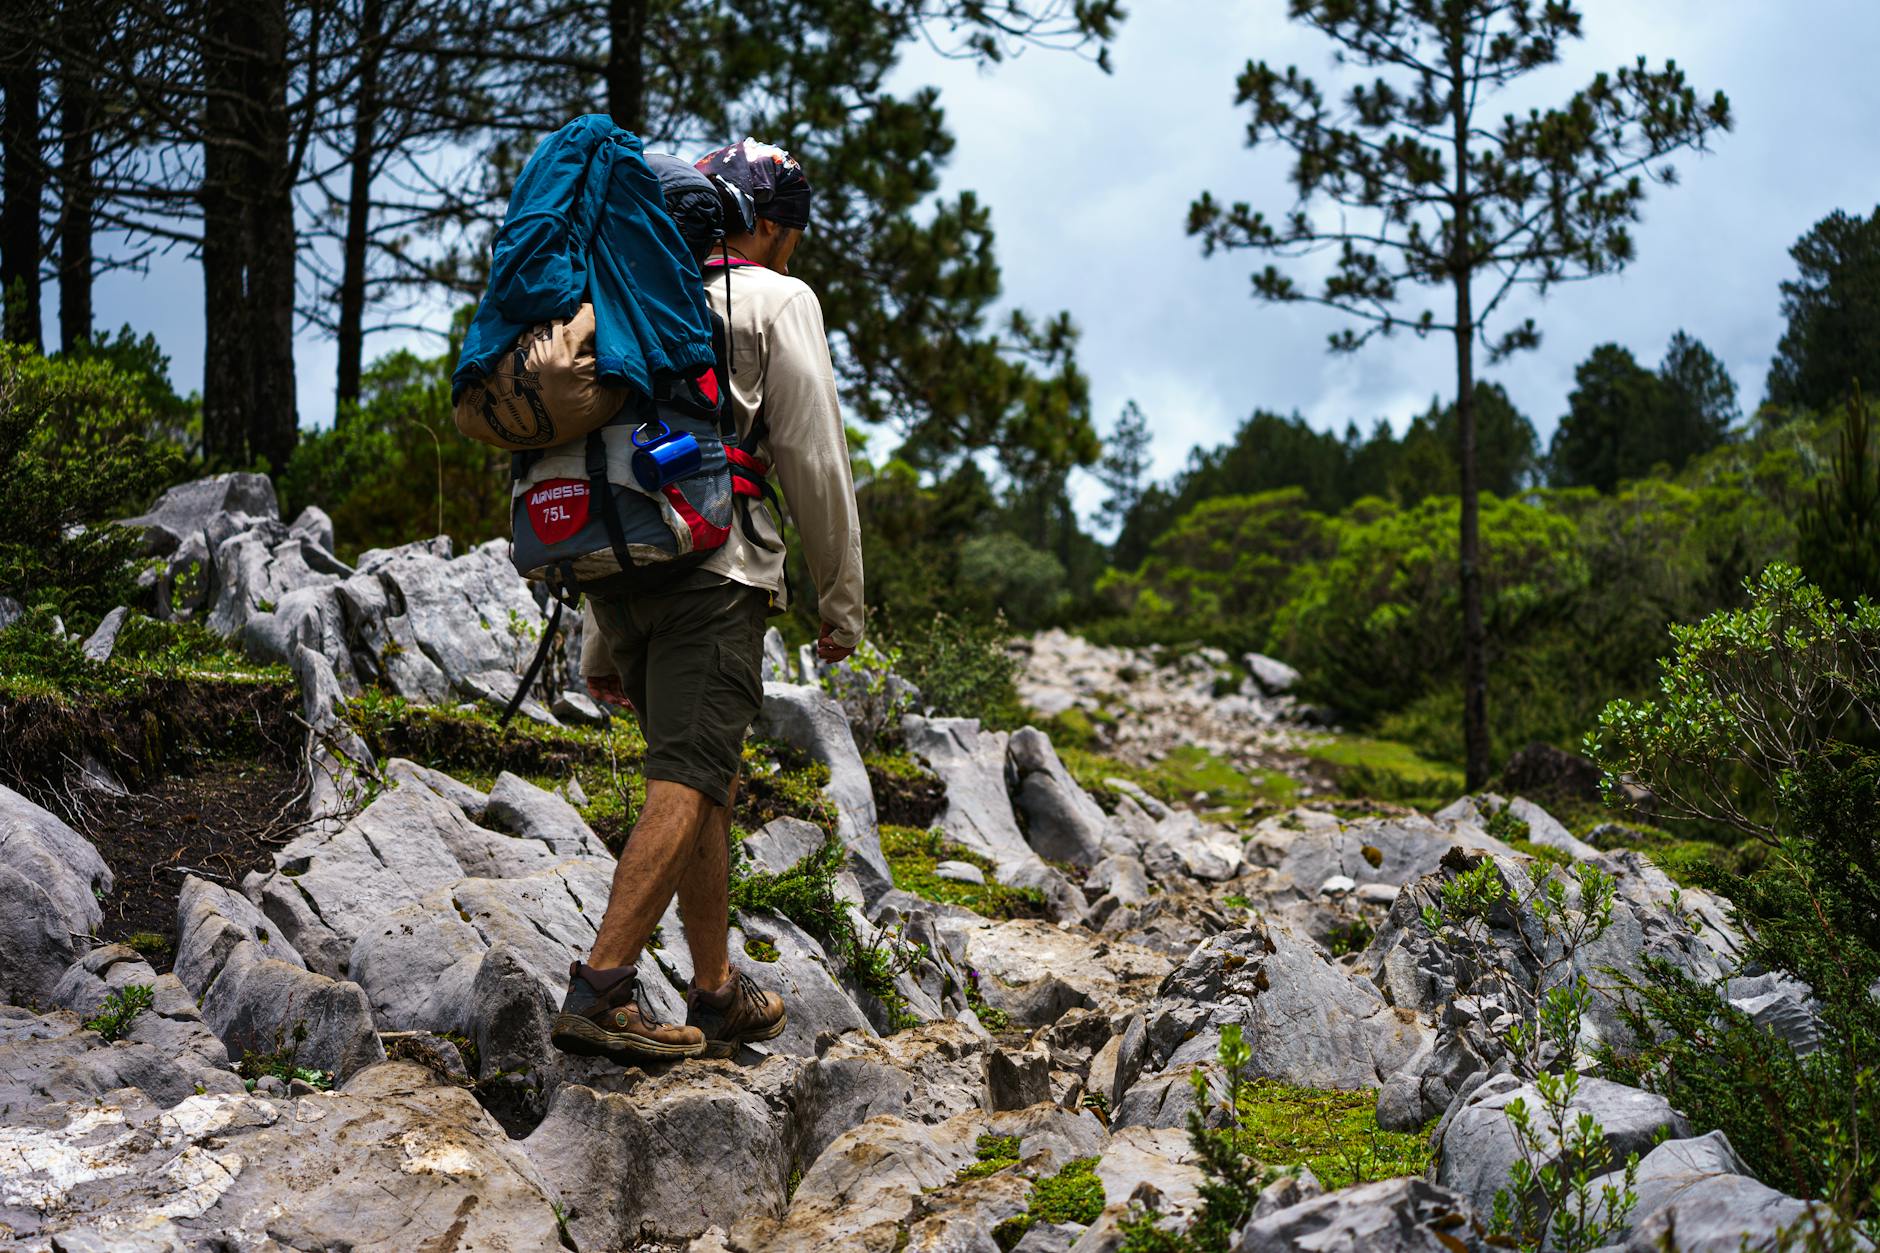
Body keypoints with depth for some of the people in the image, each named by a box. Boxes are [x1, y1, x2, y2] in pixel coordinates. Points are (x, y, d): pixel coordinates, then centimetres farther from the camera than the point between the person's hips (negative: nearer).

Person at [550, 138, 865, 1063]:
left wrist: (599, 639, 25)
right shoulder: (777, 301, 5)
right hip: (713, 566, -7)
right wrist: (841, 599, 6)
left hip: (620, 569, 7)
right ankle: (599, 991, -23)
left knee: (706, 779, 13)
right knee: (688, 781, -12)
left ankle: (718, 995, 17)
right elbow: (813, 460, -2)